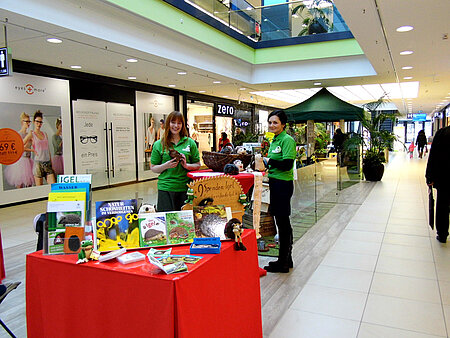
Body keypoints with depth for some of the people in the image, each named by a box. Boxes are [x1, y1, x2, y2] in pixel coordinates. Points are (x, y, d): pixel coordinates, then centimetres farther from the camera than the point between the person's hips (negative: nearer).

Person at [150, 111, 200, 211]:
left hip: (185, 188, 1)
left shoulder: (190, 143, 7)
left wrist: (186, 165, -11)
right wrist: (166, 166, -12)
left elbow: (198, 165, 9)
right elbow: (153, 168, 6)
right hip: (166, 188, -1)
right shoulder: (159, 144, 4)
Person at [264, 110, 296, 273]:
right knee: (282, 222, 15)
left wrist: (268, 161, -18)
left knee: (283, 222, -2)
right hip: (275, 183, 10)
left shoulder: (287, 140, -13)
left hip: (283, 184, -9)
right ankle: (286, 259, 27)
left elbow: (287, 164, -22)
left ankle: (283, 263, 9)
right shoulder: (274, 140, 15)